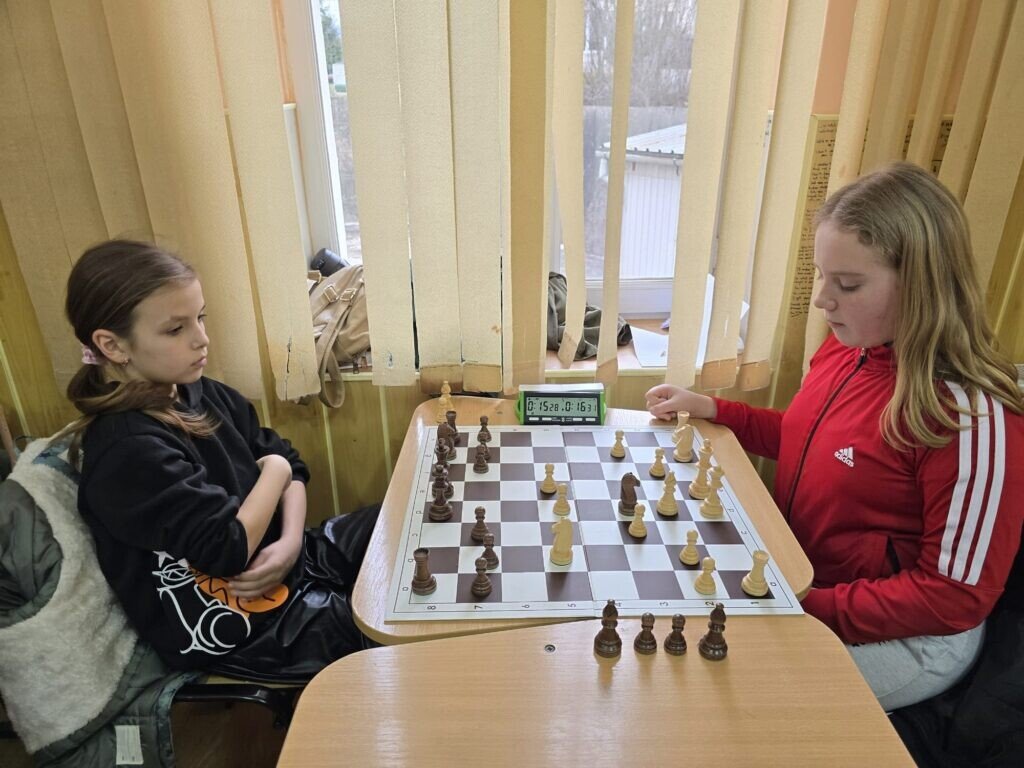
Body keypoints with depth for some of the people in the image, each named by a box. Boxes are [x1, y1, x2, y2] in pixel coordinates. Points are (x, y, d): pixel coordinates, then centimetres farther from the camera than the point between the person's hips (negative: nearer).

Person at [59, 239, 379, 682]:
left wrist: (292, 539, -12)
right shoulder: (127, 451, -26)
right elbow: (229, 551, -28)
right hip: (243, 628, -7)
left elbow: (288, 463, 6)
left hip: (292, 565, 8)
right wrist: (273, 470, -12)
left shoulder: (202, 395, 0)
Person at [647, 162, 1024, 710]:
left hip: (904, 636, -6)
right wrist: (710, 409, 2)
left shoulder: (971, 415, -26)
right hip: (798, 576, 7)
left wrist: (810, 606, -25)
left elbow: (957, 595, -21)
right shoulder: (847, 347, -5)